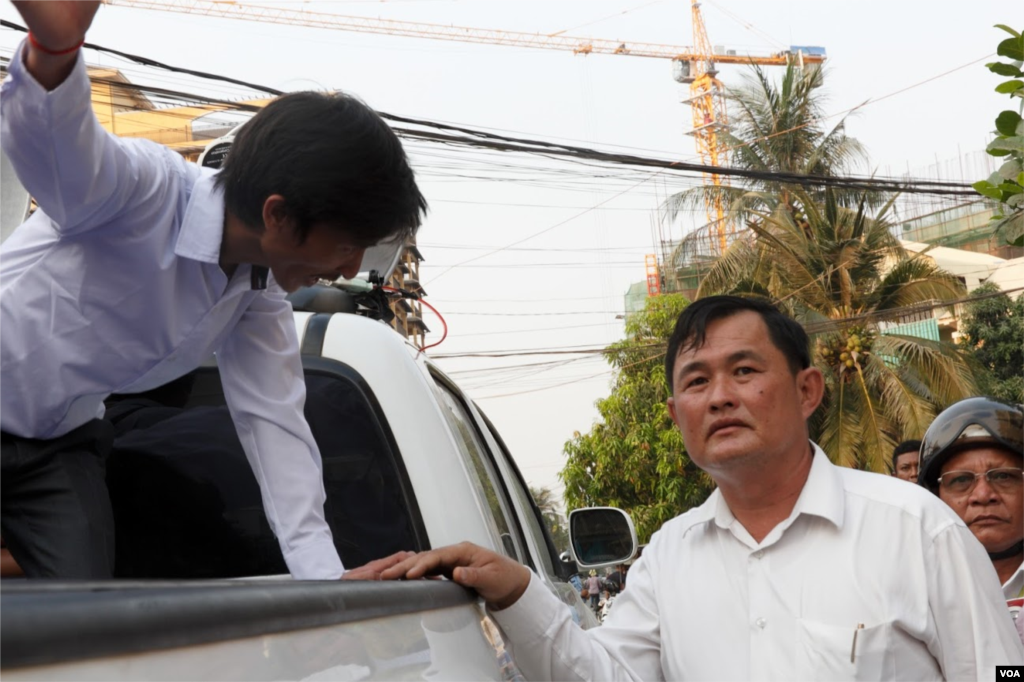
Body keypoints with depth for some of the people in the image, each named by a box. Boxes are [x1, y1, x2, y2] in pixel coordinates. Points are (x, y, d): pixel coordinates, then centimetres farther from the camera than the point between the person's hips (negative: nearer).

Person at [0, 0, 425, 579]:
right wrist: (54, 48, -74)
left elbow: (273, 419, -8)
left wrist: (326, 574, -17)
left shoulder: (261, 296, -6)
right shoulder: (147, 188, -29)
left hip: (61, 440, 6)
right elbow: (54, 145, -49)